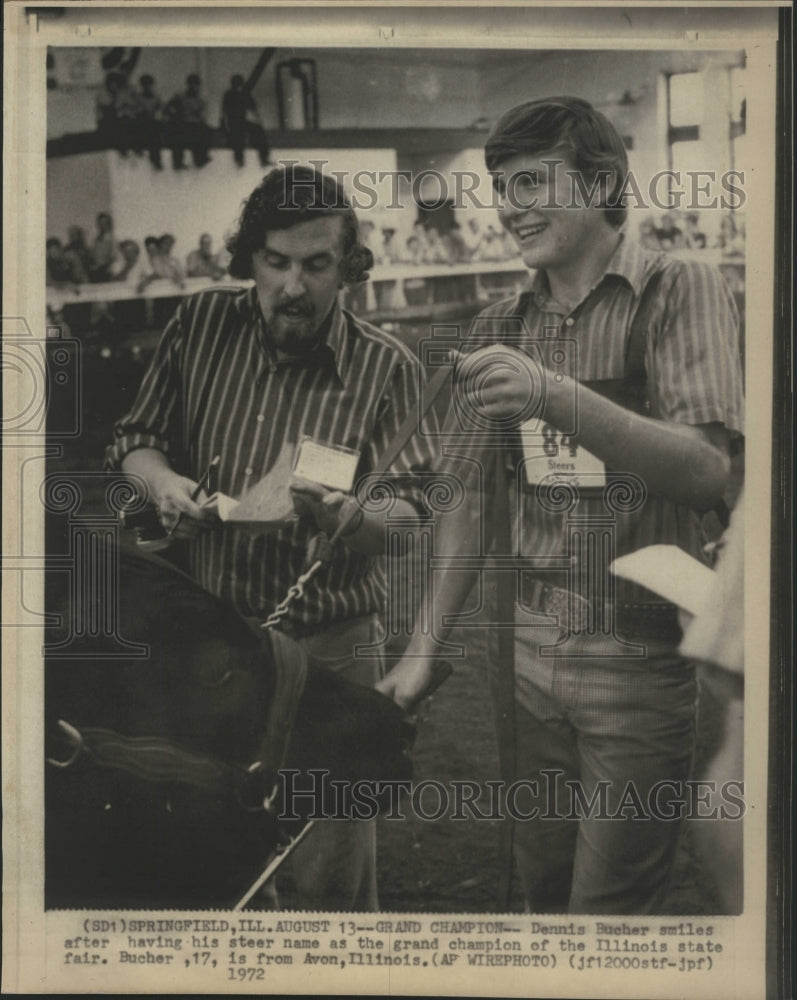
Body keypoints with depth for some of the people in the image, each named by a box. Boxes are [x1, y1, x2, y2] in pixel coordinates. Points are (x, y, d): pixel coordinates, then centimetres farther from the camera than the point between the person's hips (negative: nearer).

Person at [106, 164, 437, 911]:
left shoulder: (385, 366, -6)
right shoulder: (200, 324, 0)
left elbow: (407, 510, -8)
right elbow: (136, 436, 9)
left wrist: (343, 513, -30)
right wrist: (161, 480, -13)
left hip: (327, 644, -3)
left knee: (332, 874, 6)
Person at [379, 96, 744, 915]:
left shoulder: (679, 291, -6)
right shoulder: (499, 329, 8)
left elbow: (707, 470, -20)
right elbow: (472, 500, 9)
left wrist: (554, 396, -33)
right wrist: (424, 649, 4)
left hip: (640, 659, -4)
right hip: (526, 655, 5)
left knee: (609, 907, 3)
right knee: (541, 886, 17)